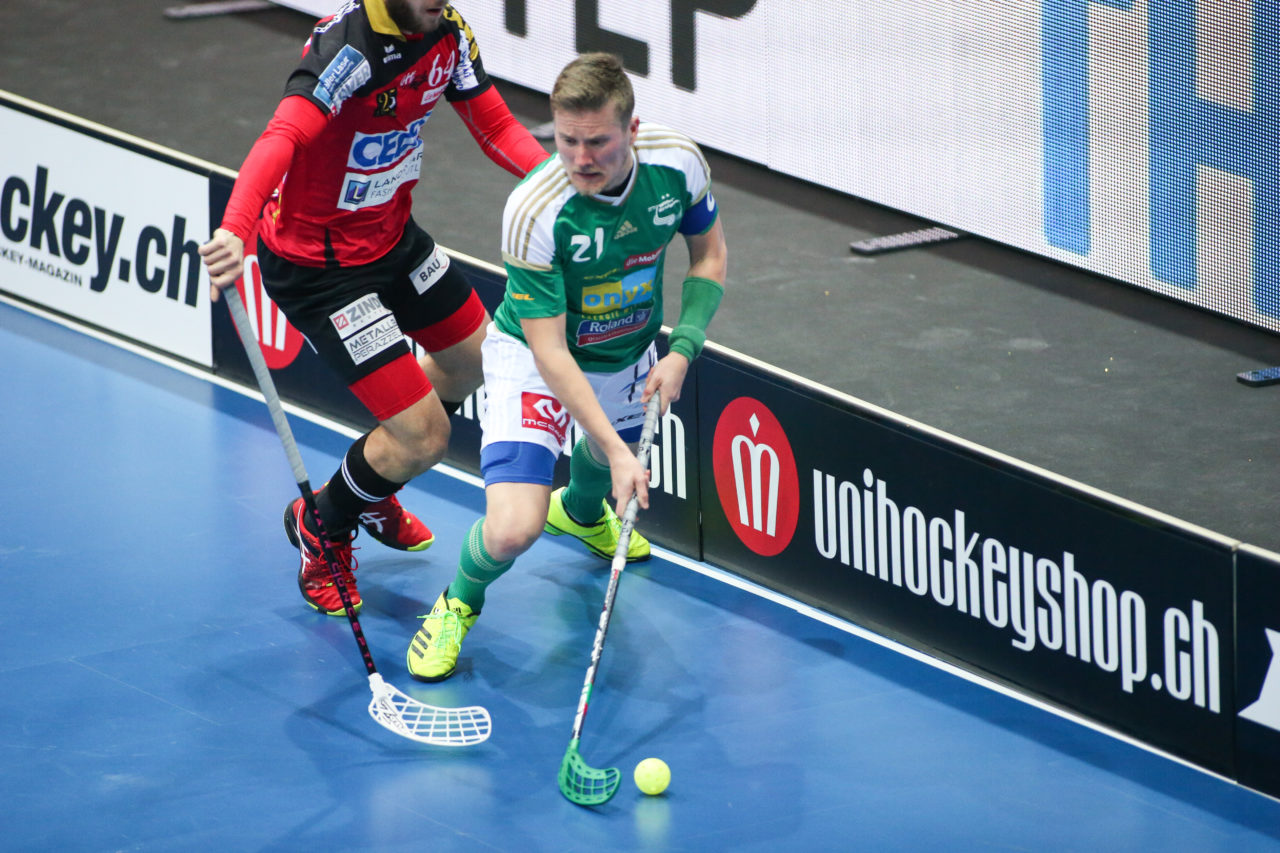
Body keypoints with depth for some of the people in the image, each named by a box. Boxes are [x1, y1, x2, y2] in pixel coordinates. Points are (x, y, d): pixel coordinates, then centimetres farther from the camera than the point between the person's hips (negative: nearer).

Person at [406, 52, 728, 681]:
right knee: (512, 529, -21)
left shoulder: (678, 163, -23)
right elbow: (549, 350, -30)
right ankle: (458, 604, 13)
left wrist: (682, 350, -16)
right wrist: (615, 450, -34)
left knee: (604, 459, 34)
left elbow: (709, 255, -2)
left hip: (629, 354, 5)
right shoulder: (533, 212, -37)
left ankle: (580, 512, 71)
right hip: (533, 355, -5)